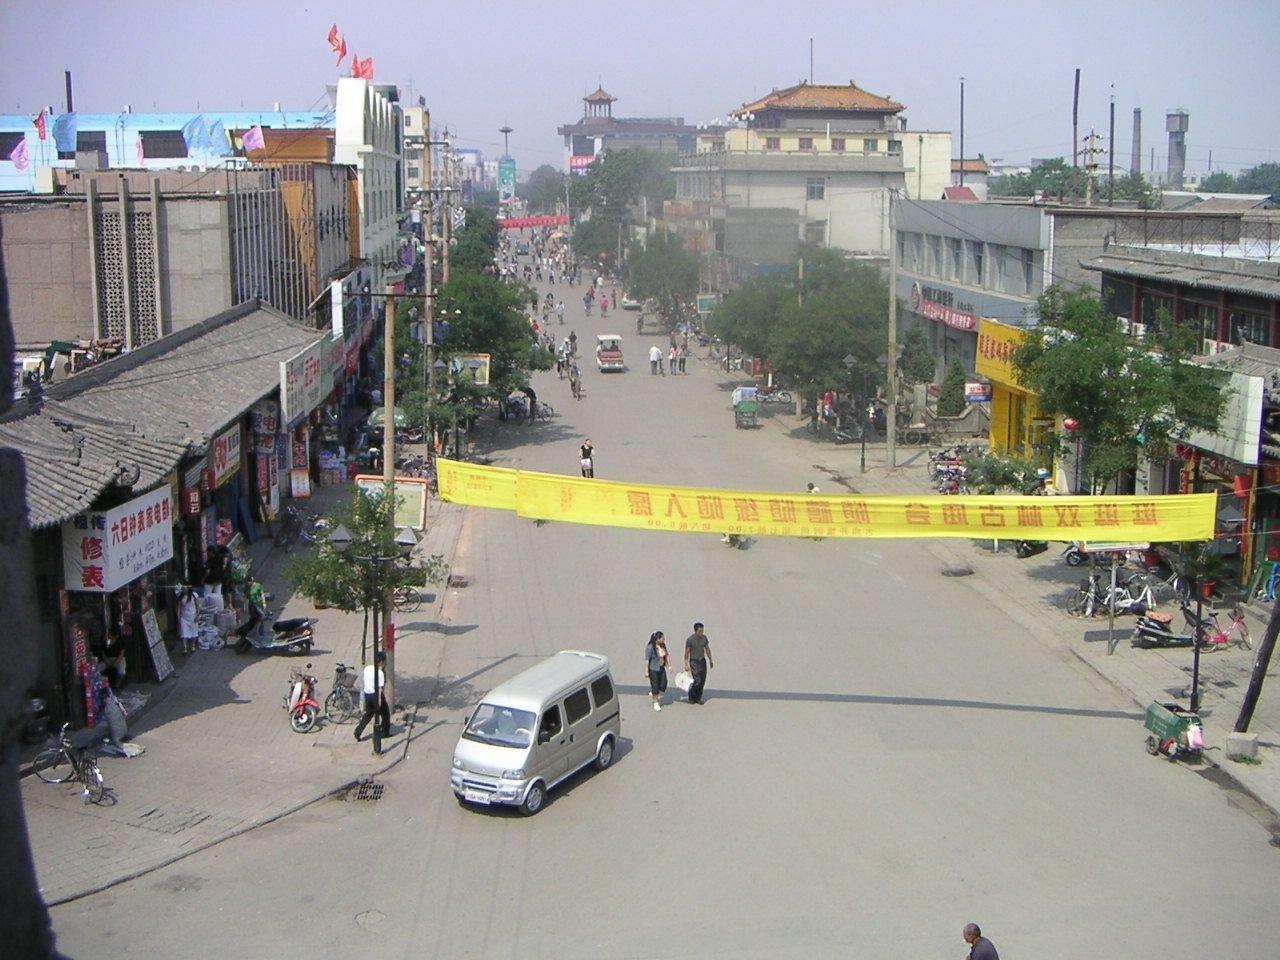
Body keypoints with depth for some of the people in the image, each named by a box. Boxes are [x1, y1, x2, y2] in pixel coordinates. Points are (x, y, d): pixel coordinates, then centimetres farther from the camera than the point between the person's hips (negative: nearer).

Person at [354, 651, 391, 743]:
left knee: (368, 714, 19)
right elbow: (379, 688, -21)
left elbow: (363, 681, 11)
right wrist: (379, 699, -22)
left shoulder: (367, 668, 2)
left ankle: (358, 733, 11)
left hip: (367, 694, 7)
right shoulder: (379, 673, -19)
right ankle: (385, 732, 22)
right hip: (375, 695, -7)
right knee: (385, 712, 14)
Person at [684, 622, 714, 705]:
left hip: (702, 661, 5)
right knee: (697, 681, -11)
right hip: (694, 662, -5)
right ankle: (691, 697, 11)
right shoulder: (690, 639, -16)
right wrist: (686, 665, -13)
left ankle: (698, 698, 18)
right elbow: (686, 652, -11)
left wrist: (710, 660, 14)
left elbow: (707, 649, 11)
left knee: (702, 681, 4)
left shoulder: (704, 637, -1)